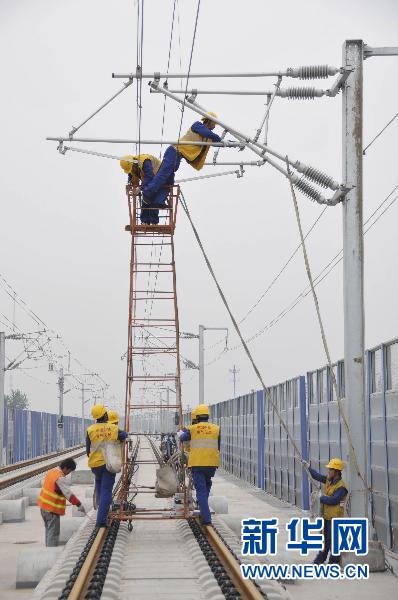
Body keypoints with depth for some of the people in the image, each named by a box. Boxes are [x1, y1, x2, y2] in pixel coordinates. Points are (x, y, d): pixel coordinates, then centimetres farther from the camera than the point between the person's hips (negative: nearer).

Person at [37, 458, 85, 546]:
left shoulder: (51, 471, 6)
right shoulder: (60, 478, -22)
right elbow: (68, 493, -26)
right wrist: (79, 504, -24)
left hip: (43, 505, 9)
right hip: (52, 509, -9)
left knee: (48, 530, 19)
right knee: (53, 532, -5)